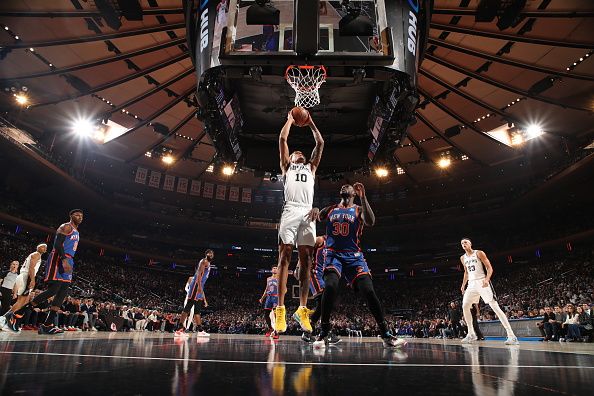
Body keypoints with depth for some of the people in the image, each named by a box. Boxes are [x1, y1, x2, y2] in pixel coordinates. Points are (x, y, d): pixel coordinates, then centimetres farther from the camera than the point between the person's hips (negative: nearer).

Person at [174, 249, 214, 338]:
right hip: (196, 285, -10)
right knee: (188, 307, -13)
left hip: (199, 287, 10)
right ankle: (179, 329, -15)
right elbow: (199, 273, -17)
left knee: (197, 310, 7)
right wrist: (199, 286, -30)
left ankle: (200, 330, 8)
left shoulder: (207, 264, 27)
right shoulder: (204, 261, 1)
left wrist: (204, 300, 28)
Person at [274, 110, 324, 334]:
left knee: (306, 260, -3)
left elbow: (320, 143, 29)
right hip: (290, 211, -3)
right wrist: (290, 120, 32)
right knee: (285, 257, -10)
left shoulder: (311, 168, 32)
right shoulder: (287, 166, 26)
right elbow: (282, 139, 19)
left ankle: (302, 309, -2)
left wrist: (310, 123, 36)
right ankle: (280, 310, -12)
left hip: (307, 213, 3)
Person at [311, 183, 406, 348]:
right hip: (333, 255, 0)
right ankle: (324, 333, -14)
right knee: (330, 286, -26)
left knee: (369, 291, -13)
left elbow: (370, 222, -13)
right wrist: (315, 210, -13)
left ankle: (386, 335, -1)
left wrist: (363, 197, -19)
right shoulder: (330, 209, 16)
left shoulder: (359, 210, 8)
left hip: (354, 256, 0)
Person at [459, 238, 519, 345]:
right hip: (471, 284, 6)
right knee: (465, 306, 0)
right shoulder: (463, 258, 13)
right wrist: (463, 284, 17)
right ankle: (471, 334, 12)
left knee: (495, 307, -13)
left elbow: (489, 268, -8)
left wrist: (487, 279, -24)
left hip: (482, 282, -6)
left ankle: (511, 335, -14)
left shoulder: (479, 253, -5)